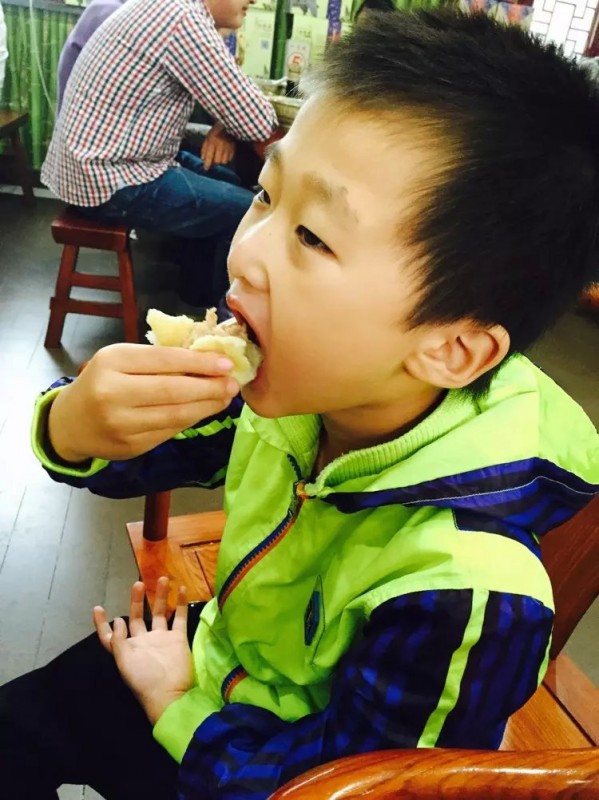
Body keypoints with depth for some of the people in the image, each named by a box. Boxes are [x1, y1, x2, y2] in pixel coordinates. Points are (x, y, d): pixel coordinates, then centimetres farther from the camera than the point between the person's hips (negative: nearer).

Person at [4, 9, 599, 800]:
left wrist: (179, 715, -12)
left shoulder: (463, 587, -37)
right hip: (217, 658, 5)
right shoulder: (298, 388, -20)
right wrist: (75, 424, -31)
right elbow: (168, 450, -7)